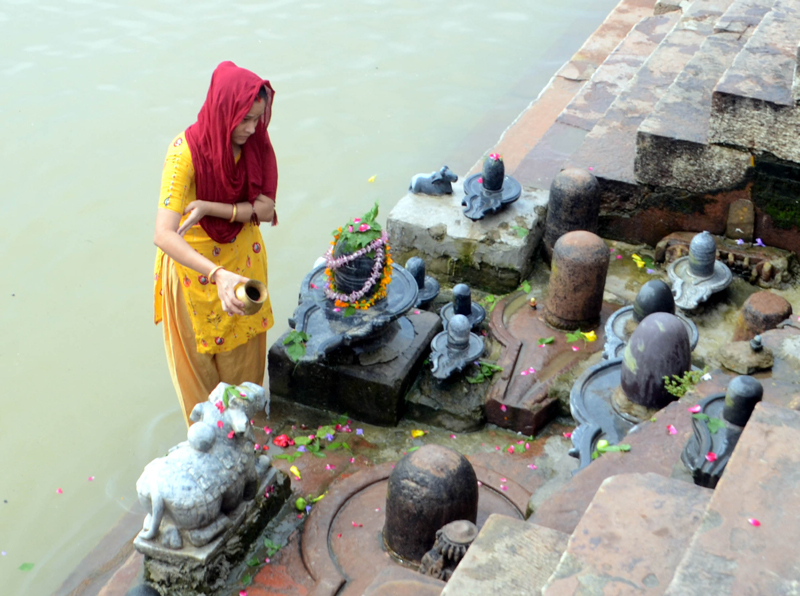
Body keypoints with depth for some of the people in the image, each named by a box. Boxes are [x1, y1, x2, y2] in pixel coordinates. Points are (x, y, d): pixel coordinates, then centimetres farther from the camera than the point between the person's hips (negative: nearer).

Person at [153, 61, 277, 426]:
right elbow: (164, 235, -41)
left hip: (243, 258, 4)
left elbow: (266, 209, -16)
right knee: (200, 358, 17)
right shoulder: (186, 150, -32)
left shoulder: (255, 143, -16)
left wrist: (209, 207, -32)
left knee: (242, 354, 22)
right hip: (192, 262, -4)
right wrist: (217, 275, -55)